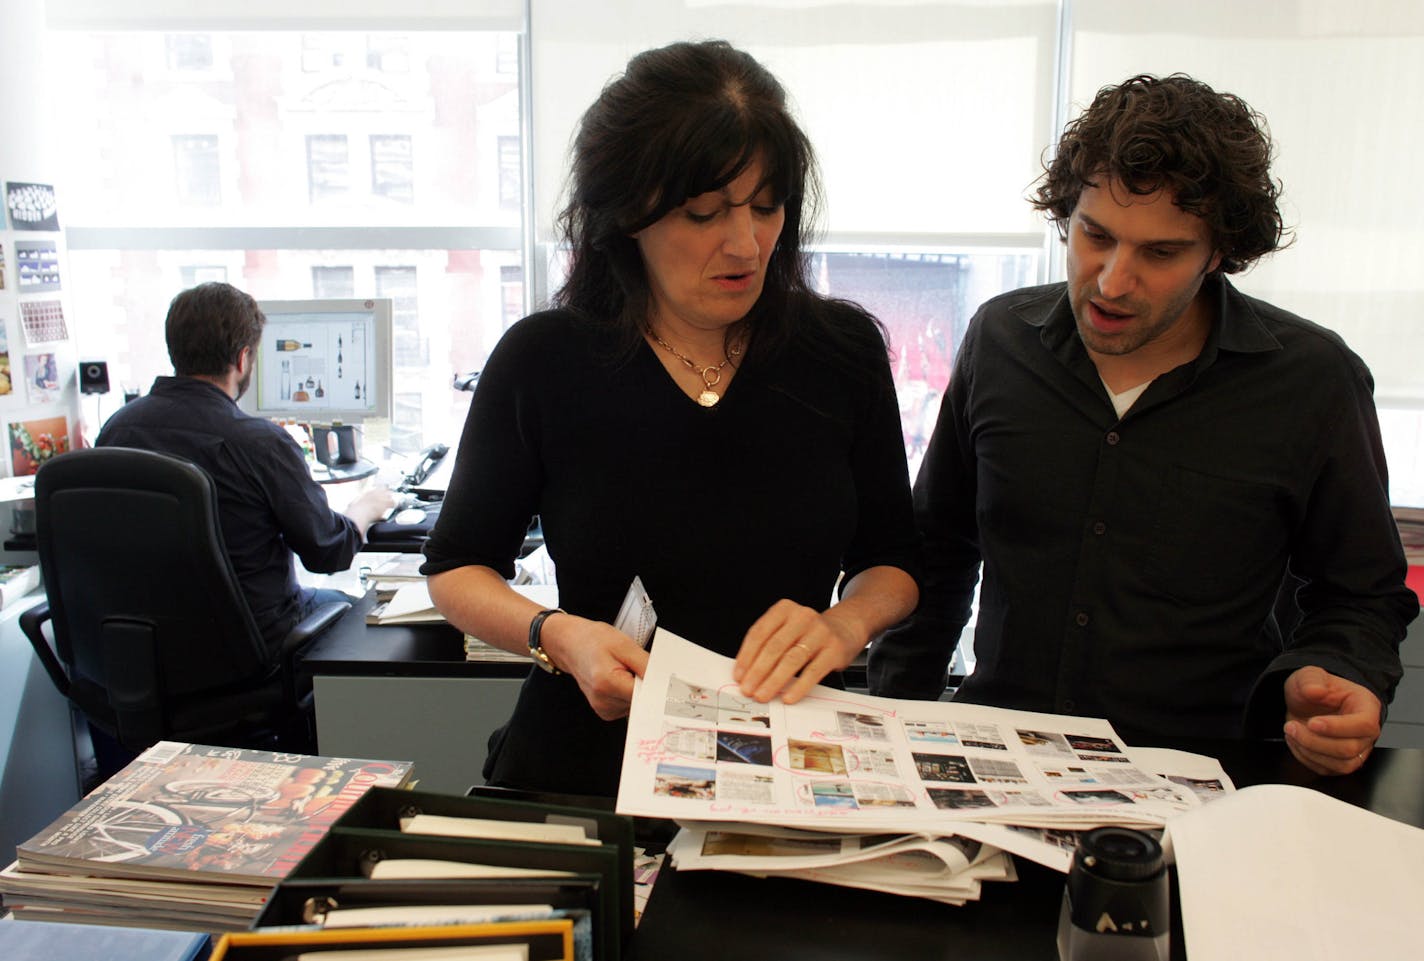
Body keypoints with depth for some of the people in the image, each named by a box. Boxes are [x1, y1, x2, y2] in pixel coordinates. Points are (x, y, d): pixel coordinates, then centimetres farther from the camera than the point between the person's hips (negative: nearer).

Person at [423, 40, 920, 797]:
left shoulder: (844, 349, -1)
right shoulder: (541, 359, -6)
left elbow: (892, 560, 10)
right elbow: (455, 568, 5)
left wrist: (846, 622, -12)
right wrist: (559, 636, -14)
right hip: (588, 758, 0)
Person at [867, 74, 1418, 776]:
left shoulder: (1314, 383, -6)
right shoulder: (1000, 338, 2)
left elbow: (1363, 597, 7)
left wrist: (1321, 680, -16)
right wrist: (895, 726, 6)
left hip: (1196, 774, 3)